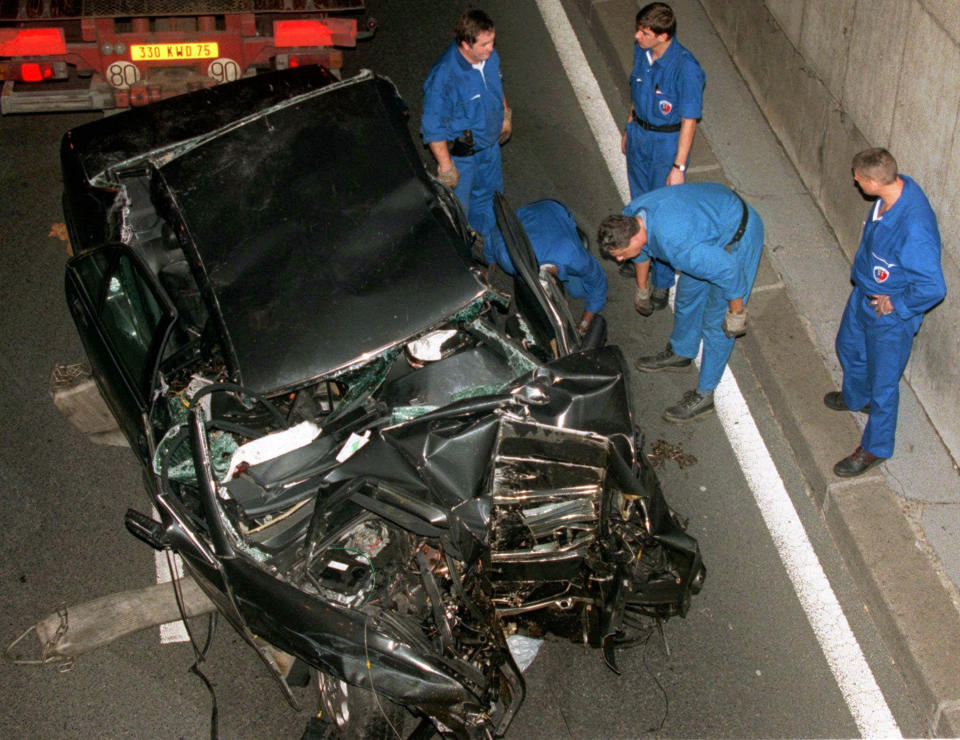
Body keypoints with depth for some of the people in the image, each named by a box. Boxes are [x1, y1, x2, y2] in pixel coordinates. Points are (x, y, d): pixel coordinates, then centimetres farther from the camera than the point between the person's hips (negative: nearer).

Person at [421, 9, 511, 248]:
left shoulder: (489, 55, -15)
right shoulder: (443, 76, -37)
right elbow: (433, 128, -28)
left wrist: (505, 116, 20)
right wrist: (445, 167, -22)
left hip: (489, 142, 7)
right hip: (461, 154, -7)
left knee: (489, 192, 29)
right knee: (457, 205, 14)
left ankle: (487, 237, 56)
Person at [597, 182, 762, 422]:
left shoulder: (676, 245, -42)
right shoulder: (629, 217, -14)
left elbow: (728, 270, -32)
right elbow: (642, 252, 11)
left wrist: (737, 313, -17)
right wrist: (642, 288, 26)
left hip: (738, 236, -8)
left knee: (715, 321, -1)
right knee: (688, 293, 23)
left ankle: (704, 395, 12)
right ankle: (680, 353, 47)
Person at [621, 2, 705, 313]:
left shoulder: (686, 68, -28)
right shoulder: (641, 52, -7)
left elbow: (689, 121, -22)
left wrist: (678, 166, -20)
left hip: (667, 143, -6)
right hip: (639, 134, 7)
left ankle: (662, 283, 17)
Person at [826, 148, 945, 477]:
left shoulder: (914, 228, -41)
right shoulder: (896, 186, -15)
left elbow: (934, 288, -35)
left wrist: (895, 304, -20)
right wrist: (863, 276, 11)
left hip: (891, 316, -9)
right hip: (864, 293, 9)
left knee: (883, 383, 13)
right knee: (849, 346, 32)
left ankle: (875, 448, 35)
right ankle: (856, 397, 62)